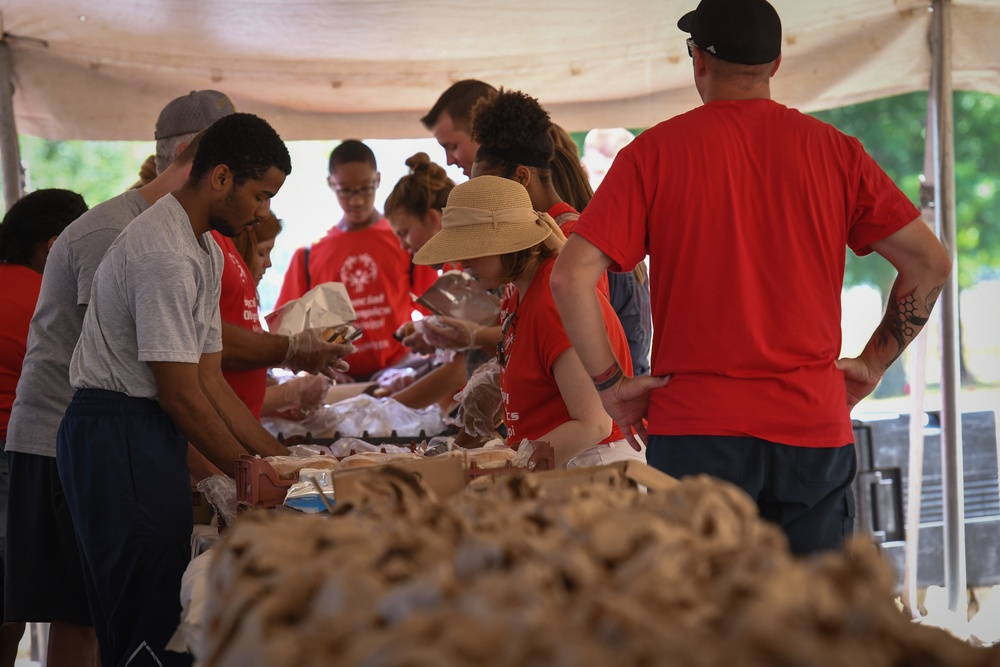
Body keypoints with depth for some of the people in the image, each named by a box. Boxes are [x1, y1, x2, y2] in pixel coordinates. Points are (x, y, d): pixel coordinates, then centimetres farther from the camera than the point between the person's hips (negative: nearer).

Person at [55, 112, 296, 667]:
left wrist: (278, 457, 10)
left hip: (151, 433, 10)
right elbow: (180, 394, -17)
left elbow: (210, 380, 15)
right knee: (150, 622, -9)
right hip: (115, 434, -10)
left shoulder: (206, 251, 15)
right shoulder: (164, 253, -18)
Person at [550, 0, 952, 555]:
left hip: (695, 429, -2)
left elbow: (571, 276, -8)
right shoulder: (834, 150, 5)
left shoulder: (655, 152, -1)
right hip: (814, 428, 2)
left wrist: (609, 384, 1)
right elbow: (930, 262, 4)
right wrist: (872, 364, 12)